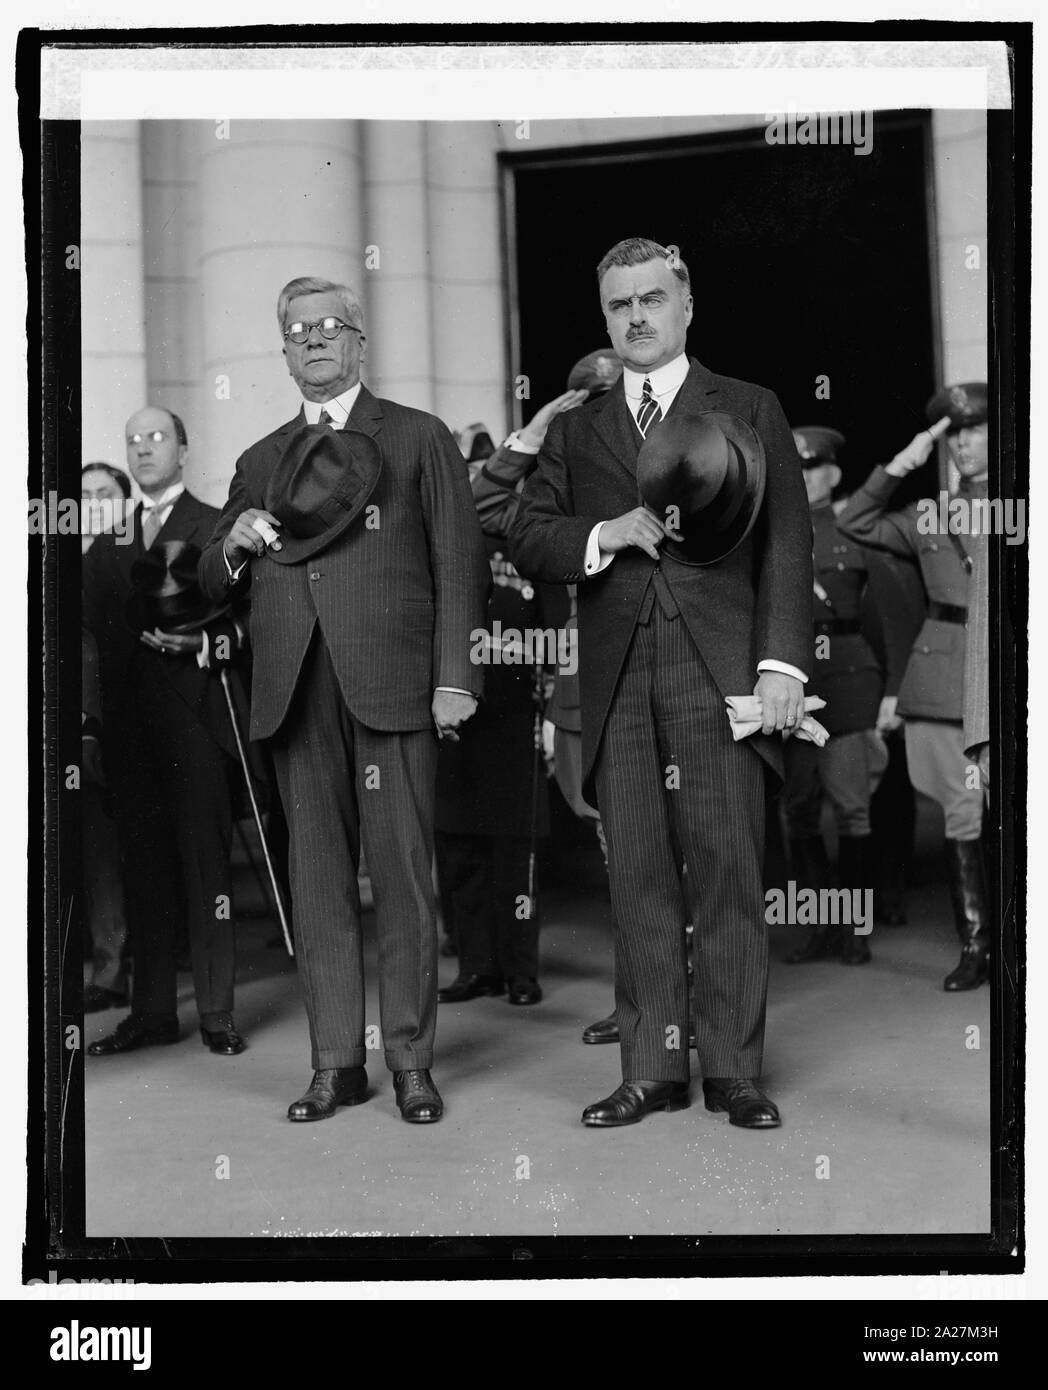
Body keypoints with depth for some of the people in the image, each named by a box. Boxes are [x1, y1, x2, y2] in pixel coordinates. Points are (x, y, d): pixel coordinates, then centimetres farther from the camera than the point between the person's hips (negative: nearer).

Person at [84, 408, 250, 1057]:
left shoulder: (217, 528, 3)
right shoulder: (108, 543, 18)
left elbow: (249, 619, -3)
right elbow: (96, 628, 16)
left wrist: (202, 645, -18)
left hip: (195, 718, -4)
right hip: (129, 723, 5)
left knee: (205, 863, -3)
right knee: (145, 867, 7)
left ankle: (217, 1012, 3)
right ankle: (153, 1010, 14)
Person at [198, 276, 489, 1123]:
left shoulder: (419, 439, 11)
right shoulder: (261, 462, 21)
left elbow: (459, 563, 3)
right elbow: (215, 588, 21)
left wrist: (456, 676, -8)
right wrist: (234, 546, -2)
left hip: (393, 684, -3)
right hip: (295, 694, 3)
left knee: (403, 876, -3)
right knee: (319, 881, 5)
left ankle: (411, 1060, 7)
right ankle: (336, 1063, 12)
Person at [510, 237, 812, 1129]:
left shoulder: (749, 411, 12)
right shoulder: (576, 431, 19)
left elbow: (787, 544, 3)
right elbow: (526, 541, 13)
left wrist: (783, 662, -8)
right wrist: (602, 536, -6)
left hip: (719, 673, -2)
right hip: (618, 680, 3)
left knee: (729, 872, -4)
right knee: (638, 879, 2)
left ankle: (734, 1071, 4)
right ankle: (652, 1070, 9)